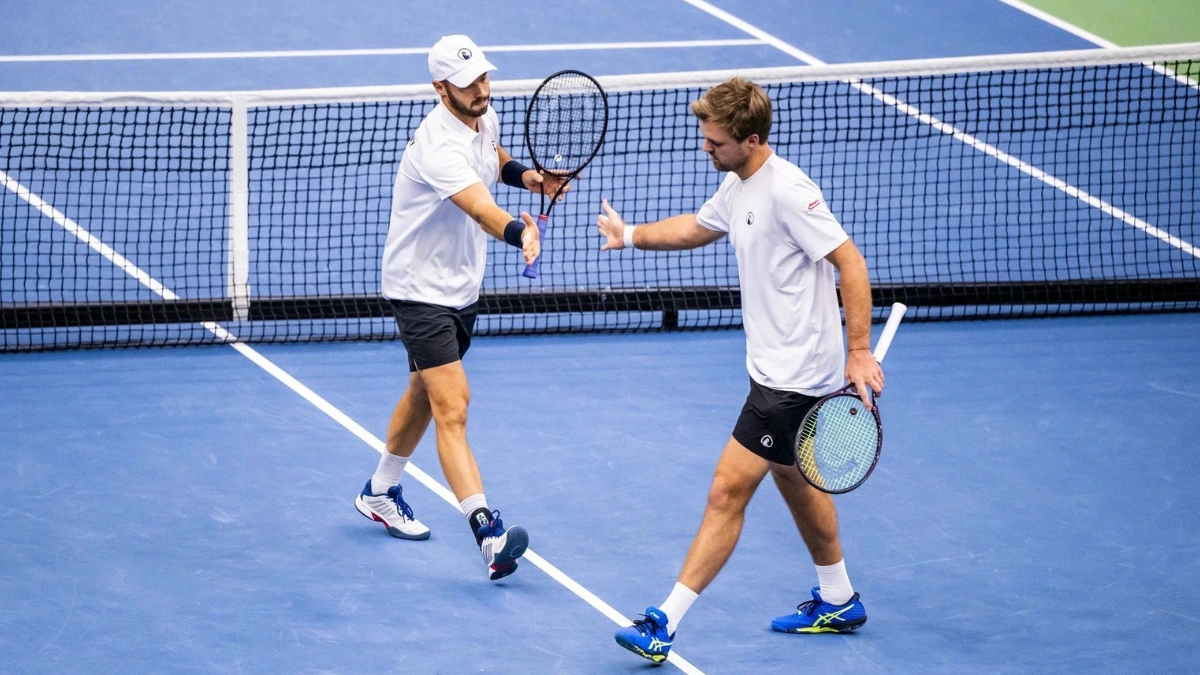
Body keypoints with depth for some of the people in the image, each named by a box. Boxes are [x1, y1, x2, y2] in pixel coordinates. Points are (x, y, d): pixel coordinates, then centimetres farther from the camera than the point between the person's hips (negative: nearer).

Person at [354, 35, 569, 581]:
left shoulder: (485, 119, -1)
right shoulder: (439, 145, -30)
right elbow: (479, 207, -47)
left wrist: (526, 175, 4)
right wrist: (518, 231, -66)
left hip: (461, 286, 10)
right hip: (420, 289, -10)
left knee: (425, 393, 24)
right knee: (453, 407, -19)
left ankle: (380, 493, 45)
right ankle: (487, 531, -29)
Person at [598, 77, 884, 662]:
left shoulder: (787, 191, -23)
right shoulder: (738, 185, 6)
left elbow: (850, 263, -23)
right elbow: (696, 228, 27)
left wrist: (860, 352, -25)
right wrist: (631, 234, 18)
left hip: (795, 377, -11)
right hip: (773, 367, 11)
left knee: (728, 491, -10)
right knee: (791, 477, 24)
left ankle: (663, 624, -8)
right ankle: (838, 602, 41)